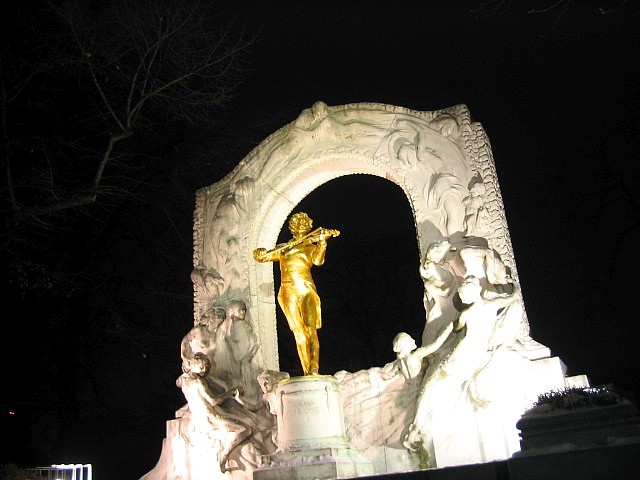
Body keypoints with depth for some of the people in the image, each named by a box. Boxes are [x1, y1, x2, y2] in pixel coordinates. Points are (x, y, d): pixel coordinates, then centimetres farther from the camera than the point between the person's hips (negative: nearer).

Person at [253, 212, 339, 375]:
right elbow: (262, 256, 19)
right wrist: (261, 254, -3)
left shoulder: (311, 247, 16)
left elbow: (318, 261, -4)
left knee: (311, 331, -14)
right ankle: (307, 371, -7)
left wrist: (322, 241, -13)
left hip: (307, 290, -1)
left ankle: (314, 371, -21)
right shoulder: (283, 249, 21)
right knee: (299, 332, -7)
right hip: (289, 293, 1)